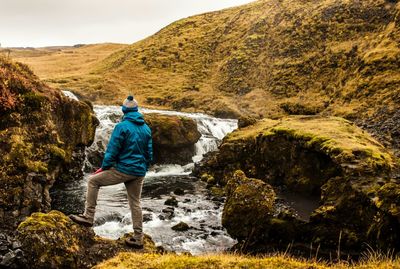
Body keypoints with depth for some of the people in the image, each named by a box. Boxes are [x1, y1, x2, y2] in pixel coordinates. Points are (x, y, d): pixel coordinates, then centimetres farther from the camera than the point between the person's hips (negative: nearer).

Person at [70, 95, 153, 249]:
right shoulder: (146, 128, 9)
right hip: (139, 173, 6)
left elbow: (112, 150, -11)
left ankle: (88, 217, 9)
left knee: (93, 181, 10)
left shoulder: (122, 126, -10)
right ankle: (138, 239, 17)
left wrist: (104, 167, 2)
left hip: (123, 170, -6)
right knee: (135, 203, 14)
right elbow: (149, 153, 13)